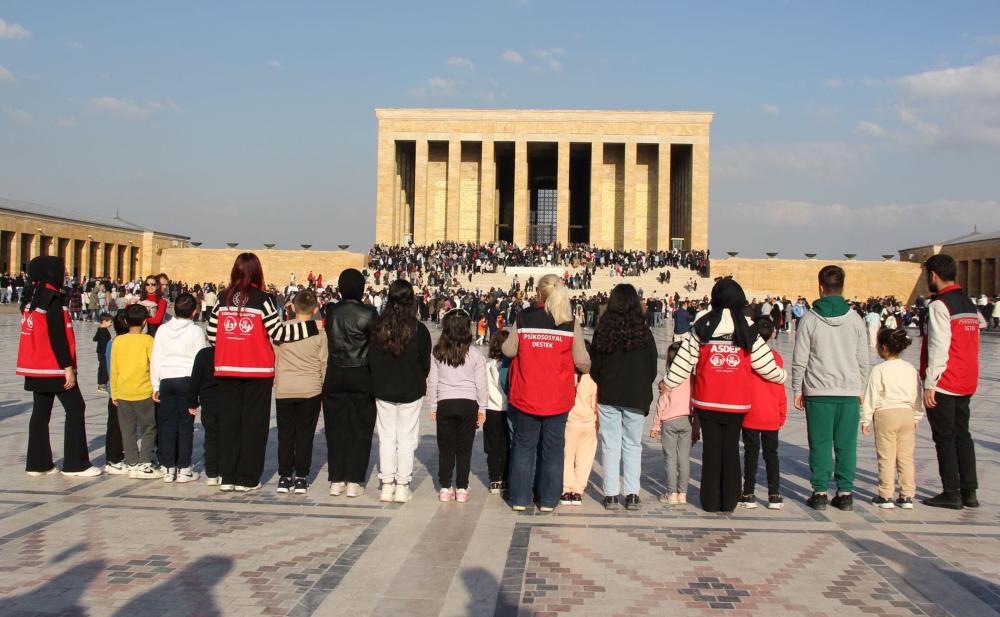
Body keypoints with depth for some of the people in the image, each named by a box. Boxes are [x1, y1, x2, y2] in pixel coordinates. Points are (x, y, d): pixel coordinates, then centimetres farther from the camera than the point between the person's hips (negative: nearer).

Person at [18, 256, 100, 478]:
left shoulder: (32, 297, 13)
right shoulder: (53, 299, -14)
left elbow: (35, 332, 18)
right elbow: (57, 336, -19)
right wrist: (68, 367, -18)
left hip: (36, 367, 9)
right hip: (55, 367, -9)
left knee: (41, 411, 11)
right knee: (75, 409, -3)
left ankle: (38, 463, 14)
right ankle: (75, 464, -2)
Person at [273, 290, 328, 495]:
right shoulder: (319, 332, -5)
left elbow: (274, 359, 6)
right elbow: (324, 364, 0)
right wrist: (325, 392, 10)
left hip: (284, 390, 1)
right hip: (311, 390, -1)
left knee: (285, 433, 10)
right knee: (305, 433, 7)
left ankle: (284, 477, 13)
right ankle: (301, 478, 9)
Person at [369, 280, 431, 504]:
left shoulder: (378, 327, -6)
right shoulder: (419, 329, -11)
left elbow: (371, 358, 1)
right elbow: (426, 363, -3)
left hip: (383, 390, 2)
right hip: (411, 391, -2)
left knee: (386, 437, 10)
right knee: (406, 438, 6)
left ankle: (387, 485, 12)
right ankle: (402, 487, 8)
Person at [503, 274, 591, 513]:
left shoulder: (523, 318, -5)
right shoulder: (570, 323, -5)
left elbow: (509, 351, -2)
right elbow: (581, 361, -2)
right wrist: (588, 369, 20)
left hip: (525, 396, 0)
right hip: (558, 398, 0)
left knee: (523, 445, 12)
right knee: (553, 448, 11)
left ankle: (520, 499, 14)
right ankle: (548, 501, 15)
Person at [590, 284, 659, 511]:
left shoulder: (603, 329, -4)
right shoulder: (643, 330, -4)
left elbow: (594, 365, 0)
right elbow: (652, 367, 1)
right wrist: (644, 393, 12)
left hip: (608, 396, 0)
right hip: (636, 397, 0)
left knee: (610, 445, 6)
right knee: (633, 445, 9)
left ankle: (611, 495, 6)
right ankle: (632, 494, 8)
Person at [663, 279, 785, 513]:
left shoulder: (702, 327, -2)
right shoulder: (747, 330, -1)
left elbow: (684, 360, 3)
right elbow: (765, 363, 4)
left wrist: (667, 383, 17)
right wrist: (781, 376, 26)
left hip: (707, 401, 0)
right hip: (737, 403, 1)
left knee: (711, 448, 7)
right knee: (731, 448, 10)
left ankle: (711, 501, 12)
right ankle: (729, 501, 14)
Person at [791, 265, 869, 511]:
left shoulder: (809, 318, -4)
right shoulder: (855, 319, 3)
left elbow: (799, 360, -3)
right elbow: (863, 359, 7)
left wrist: (797, 390, 6)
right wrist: (860, 389, 17)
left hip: (818, 392, -2)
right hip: (850, 392, 2)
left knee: (820, 444, 4)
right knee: (846, 444, 7)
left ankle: (820, 492, 5)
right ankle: (845, 492, 9)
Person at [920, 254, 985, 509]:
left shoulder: (939, 305, -13)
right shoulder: (969, 303, 13)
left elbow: (938, 347, -18)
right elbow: (975, 339, 16)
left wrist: (929, 384, -15)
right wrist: (968, 378, 20)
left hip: (943, 384, -8)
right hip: (966, 383, 8)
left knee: (945, 438, 0)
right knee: (962, 435, 13)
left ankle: (951, 493, 4)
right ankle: (969, 492, 15)